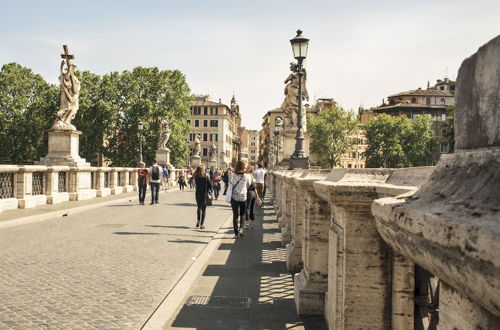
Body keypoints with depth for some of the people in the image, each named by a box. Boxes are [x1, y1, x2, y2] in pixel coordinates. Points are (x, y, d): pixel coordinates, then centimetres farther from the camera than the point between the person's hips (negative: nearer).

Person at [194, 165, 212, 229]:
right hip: (204, 194, -3)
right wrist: (210, 190, 12)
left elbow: (195, 185, 3)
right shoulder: (205, 176, -10)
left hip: (197, 194, 3)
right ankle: (202, 224, 3)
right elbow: (209, 185, -7)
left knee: (199, 207, 22)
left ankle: (198, 221, 7)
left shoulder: (196, 177, -1)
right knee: (203, 209, 7)